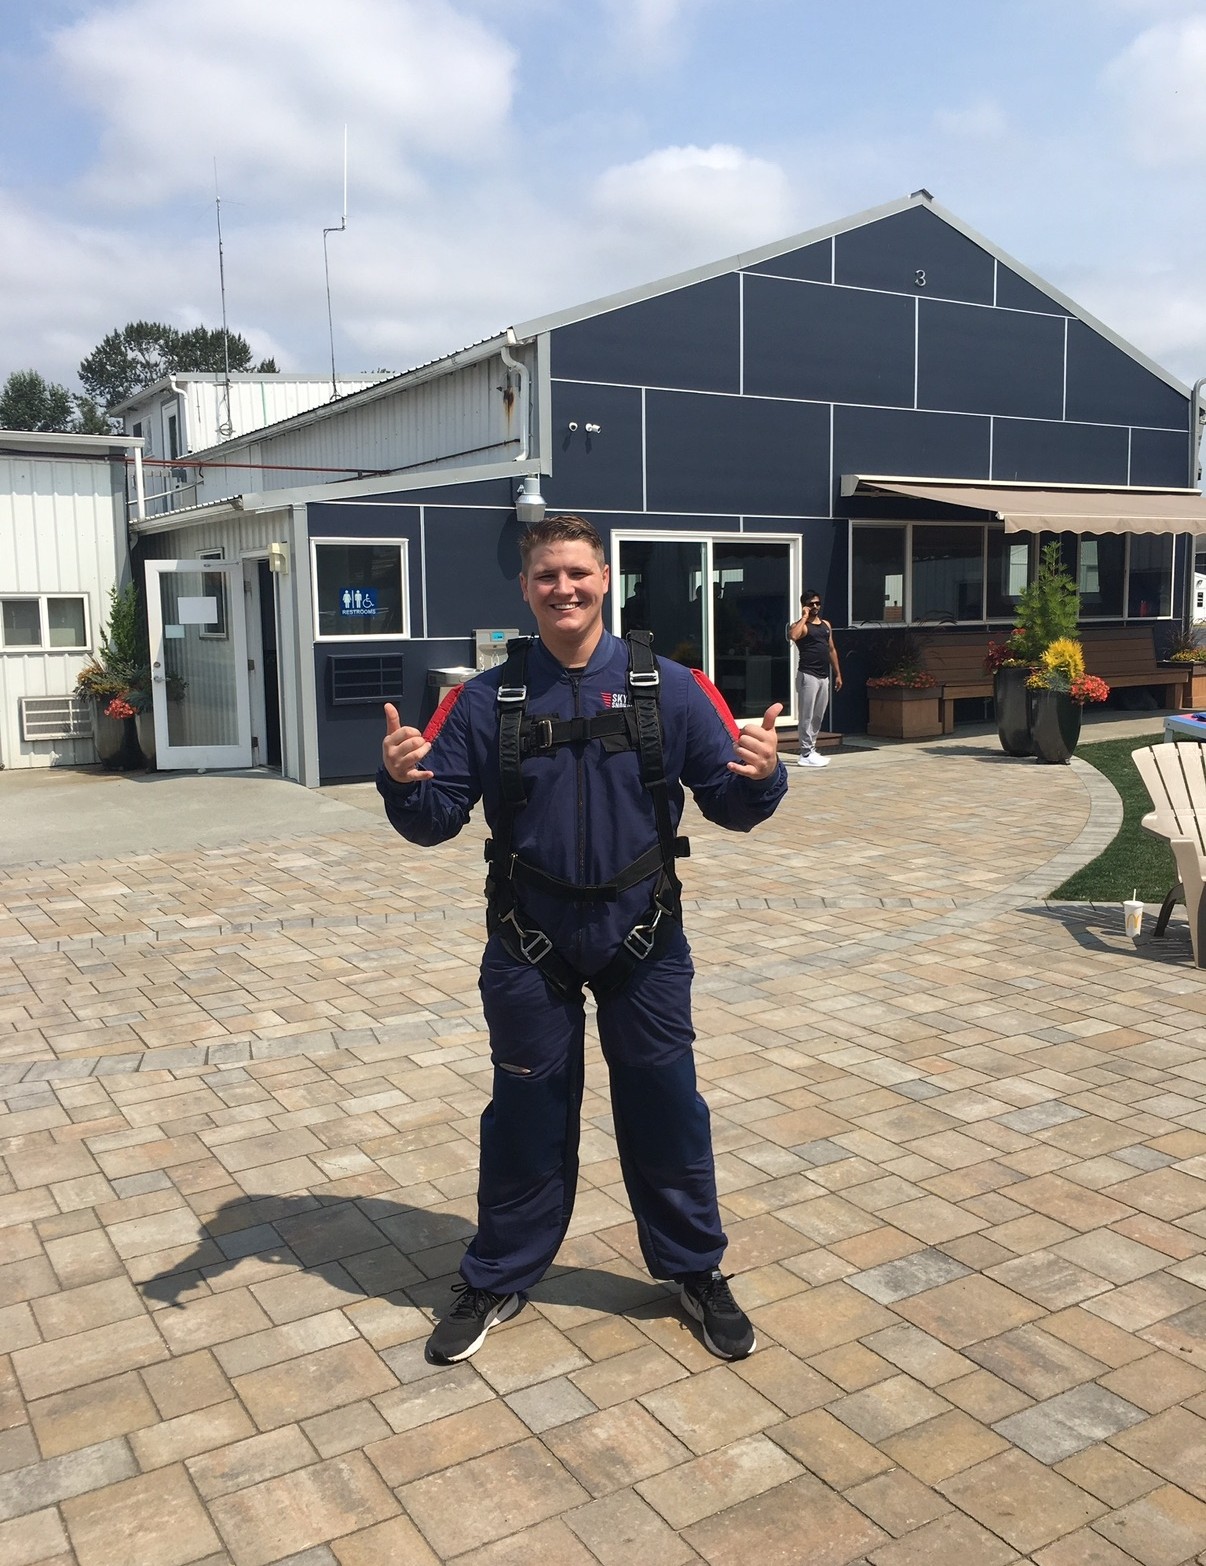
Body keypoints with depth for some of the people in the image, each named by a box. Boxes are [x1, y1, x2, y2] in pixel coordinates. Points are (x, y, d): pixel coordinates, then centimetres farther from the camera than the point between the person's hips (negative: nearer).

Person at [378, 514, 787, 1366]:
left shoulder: (668, 687, -6)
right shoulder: (485, 700, -4)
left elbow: (730, 803, -6)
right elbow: (436, 819, -4)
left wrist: (762, 775, -27)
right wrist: (403, 781, -25)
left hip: (643, 938, 0)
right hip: (529, 944, 0)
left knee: (665, 1107, 12)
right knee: (527, 1115, 14)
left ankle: (697, 1270, 34)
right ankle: (497, 1281, 34)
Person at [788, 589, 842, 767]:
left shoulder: (826, 624, 17)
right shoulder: (801, 625, -6)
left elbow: (831, 650, 21)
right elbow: (792, 636, -30)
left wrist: (837, 674, 17)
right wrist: (804, 617, -18)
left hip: (824, 677, 8)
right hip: (808, 675, -8)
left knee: (818, 716, 12)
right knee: (807, 716, -7)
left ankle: (811, 750, 21)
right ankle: (806, 754, -5)